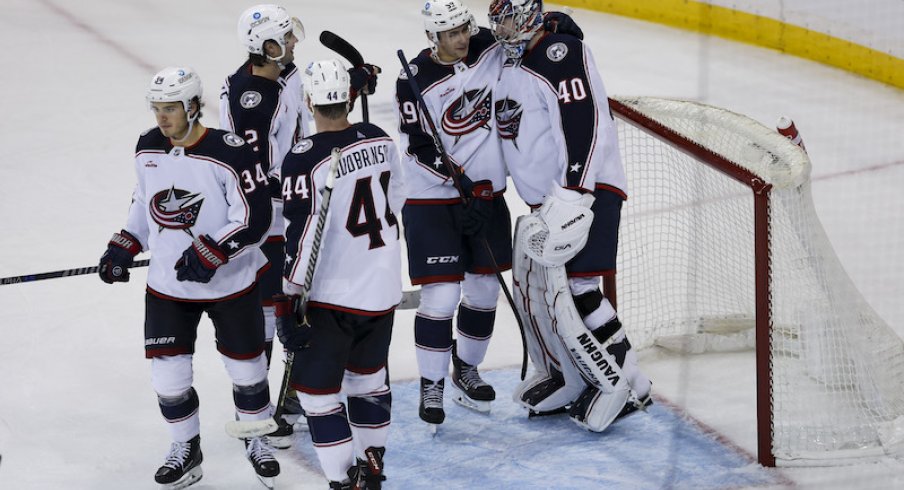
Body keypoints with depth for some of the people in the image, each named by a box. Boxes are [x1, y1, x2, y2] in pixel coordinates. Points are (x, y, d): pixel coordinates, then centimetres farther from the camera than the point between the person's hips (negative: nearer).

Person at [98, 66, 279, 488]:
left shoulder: (229, 153, -20)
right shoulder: (147, 148, 0)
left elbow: (255, 218, -20)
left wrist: (211, 252, -28)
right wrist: (124, 246, 4)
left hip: (230, 283, -4)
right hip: (167, 284, 4)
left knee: (246, 366, 11)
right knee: (167, 373, 3)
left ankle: (256, 438, 35)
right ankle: (186, 449, 25)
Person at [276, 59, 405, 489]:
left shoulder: (304, 160, -20)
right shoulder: (380, 140, 0)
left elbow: (300, 238, -20)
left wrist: (290, 303, -15)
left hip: (333, 293, -7)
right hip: (384, 287, 7)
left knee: (316, 385, 3)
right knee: (368, 373, 22)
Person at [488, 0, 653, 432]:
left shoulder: (562, 54, -15)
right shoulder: (510, 67, 16)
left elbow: (586, 125, -25)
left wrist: (573, 193, -31)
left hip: (586, 192, -10)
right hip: (545, 201, 10)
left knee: (574, 290, -15)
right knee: (532, 288, 13)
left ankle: (626, 385, -5)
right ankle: (568, 377, 28)